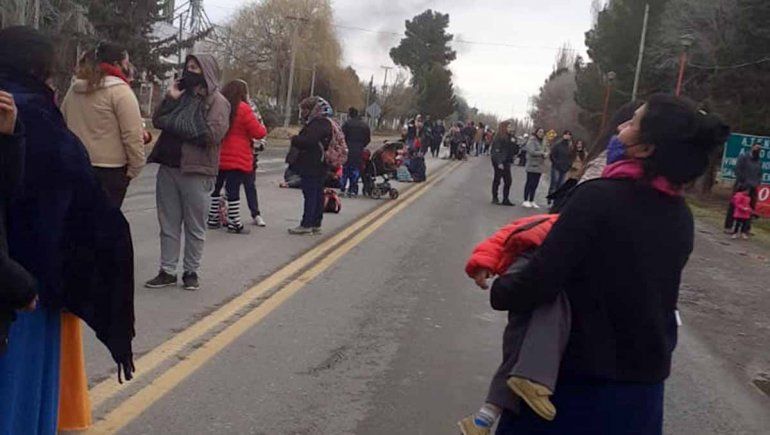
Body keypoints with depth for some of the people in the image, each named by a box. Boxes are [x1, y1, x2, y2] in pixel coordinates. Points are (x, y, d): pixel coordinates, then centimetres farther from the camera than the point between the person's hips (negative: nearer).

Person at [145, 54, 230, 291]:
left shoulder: (217, 101, -4)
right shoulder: (182, 95, 15)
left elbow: (214, 133, -18)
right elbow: (158, 121, 13)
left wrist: (178, 128, -11)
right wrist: (170, 99, -1)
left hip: (196, 172, -6)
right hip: (168, 168, 6)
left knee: (195, 227, 5)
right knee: (168, 224, 10)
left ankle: (191, 272, 17)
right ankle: (167, 271, 17)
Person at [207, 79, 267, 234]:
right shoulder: (243, 109, -12)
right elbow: (258, 133, -11)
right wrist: (262, 127, 10)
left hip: (218, 157, 6)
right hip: (237, 159, -6)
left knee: (216, 188, 15)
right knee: (234, 190, -3)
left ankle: (213, 219, 22)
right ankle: (234, 224, 1)